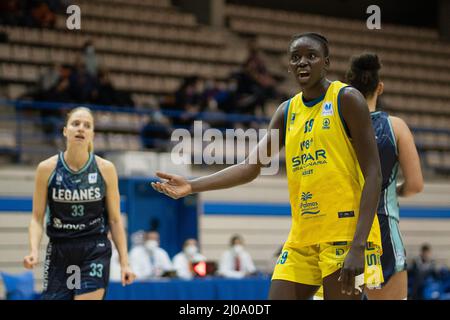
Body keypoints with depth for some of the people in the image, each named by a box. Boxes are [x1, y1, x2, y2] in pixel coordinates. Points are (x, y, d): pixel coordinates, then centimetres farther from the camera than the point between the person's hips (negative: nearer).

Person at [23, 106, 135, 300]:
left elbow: (115, 220, 4)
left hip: (95, 254, -1)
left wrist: (124, 262, -1)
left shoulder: (105, 169, -3)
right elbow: (37, 218, 1)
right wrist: (34, 251, -17)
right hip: (59, 253, 1)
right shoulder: (47, 168, -3)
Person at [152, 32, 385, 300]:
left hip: (345, 233, -6)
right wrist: (192, 186, -1)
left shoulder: (346, 99, -6)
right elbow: (251, 167, 12)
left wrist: (358, 245, -20)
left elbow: (373, 174, -11)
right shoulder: (287, 112, 13)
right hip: (302, 238, 7)